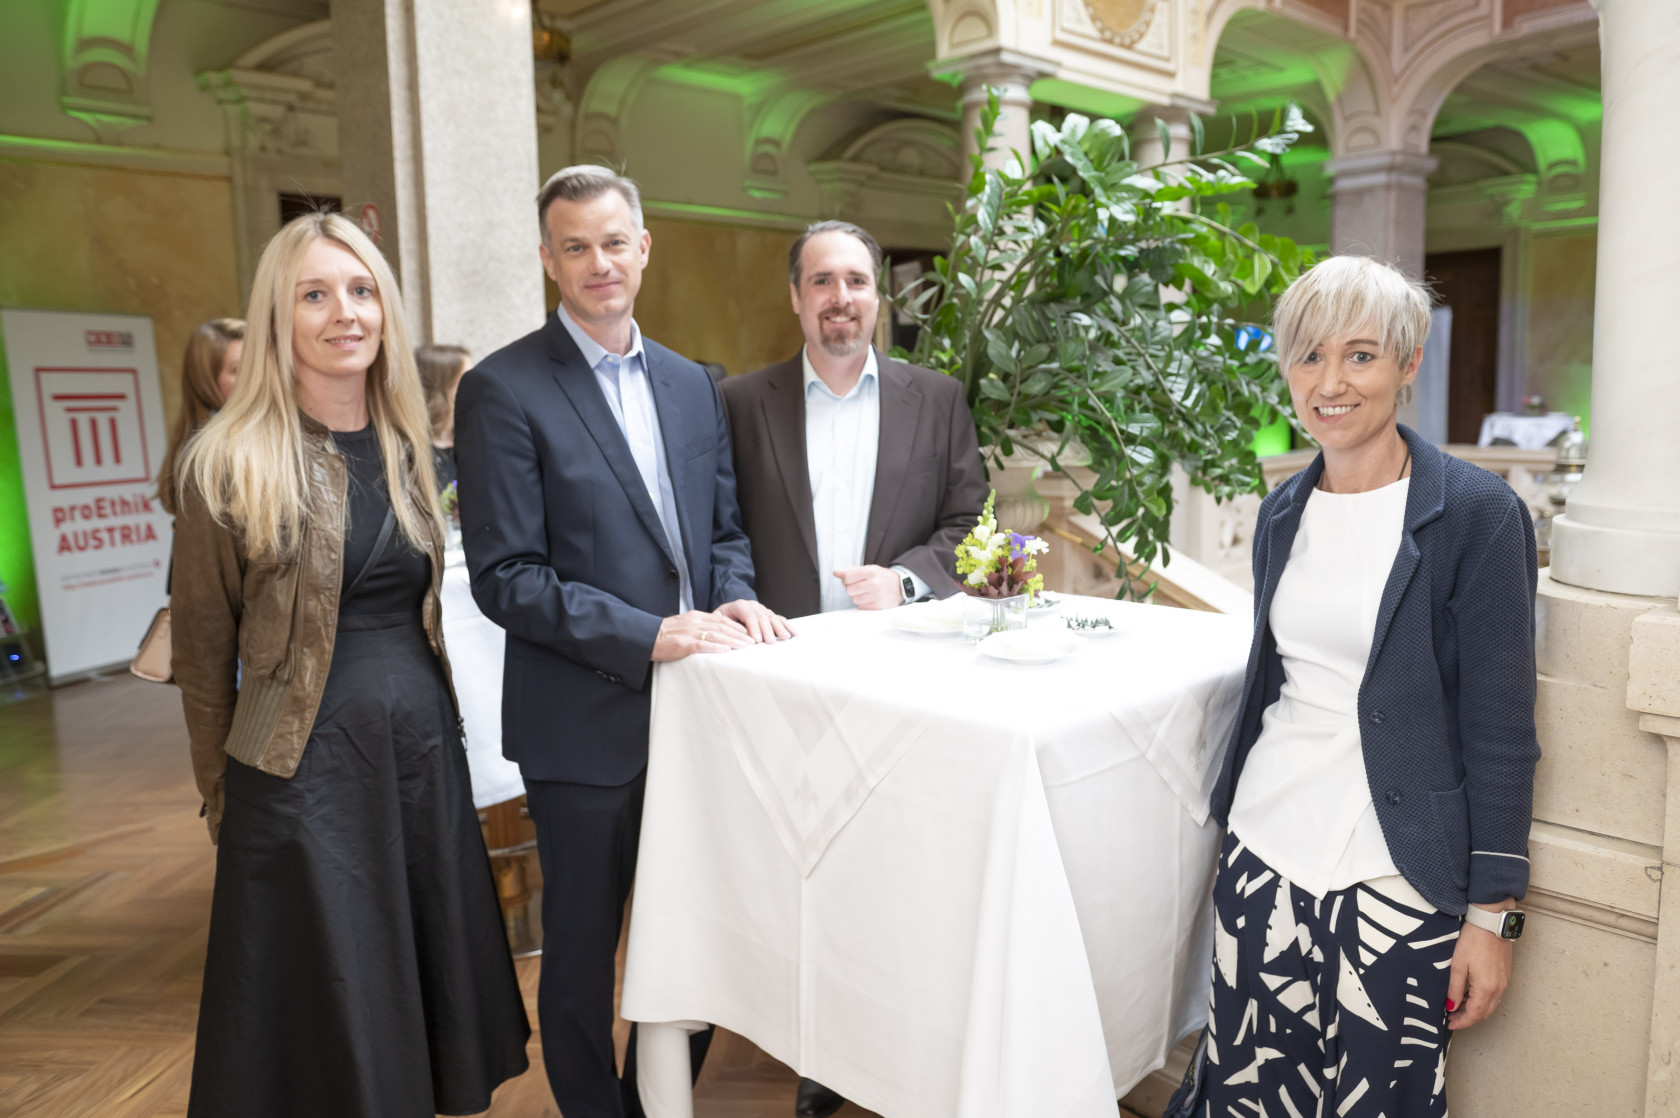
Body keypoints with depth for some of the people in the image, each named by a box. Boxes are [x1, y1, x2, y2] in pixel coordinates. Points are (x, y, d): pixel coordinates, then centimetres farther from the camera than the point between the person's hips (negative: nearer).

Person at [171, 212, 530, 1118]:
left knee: (433, 969, 16)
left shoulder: (405, 449, 7)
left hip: (424, 755, 5)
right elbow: (204, 650, -2)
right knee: (325, 1016, 9)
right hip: (303, 766, -4)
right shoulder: (229, 465, -9)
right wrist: (221, 796, 2)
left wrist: (431, 719, 10)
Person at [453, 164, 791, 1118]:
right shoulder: (503, 389, -10)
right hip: (587, 719, -5)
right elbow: (504, 576, -15)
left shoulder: (692, 384, 9)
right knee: (583, 946, 12)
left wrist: (735, 597, -8)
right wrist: (648, 635, -22)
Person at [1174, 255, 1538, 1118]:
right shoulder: (1282, 513, 8)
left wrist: (1493, 913, -9)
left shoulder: (1477, 515, -9)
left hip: (1395, 884, -4)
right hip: (1263, 855, 5)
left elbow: (1501, 731, -8)